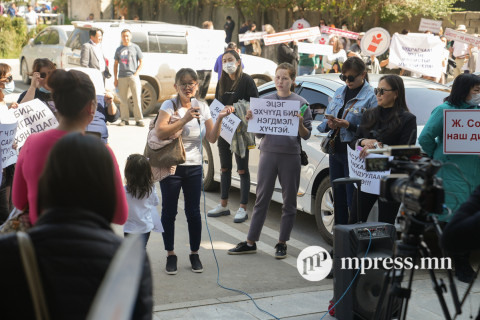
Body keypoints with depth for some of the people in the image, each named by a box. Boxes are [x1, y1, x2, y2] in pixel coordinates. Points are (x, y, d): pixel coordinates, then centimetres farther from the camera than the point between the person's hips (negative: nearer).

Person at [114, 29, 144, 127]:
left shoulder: (135, 47, 8)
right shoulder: (119, 49, 15)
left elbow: (141, 62, 6)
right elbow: (116, 64, 18)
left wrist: (136, 73, -6)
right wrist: (115, 78, 9)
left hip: (133, 76, -3)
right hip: (122, 77, 3)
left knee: (137, 99, -6)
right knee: (123, 100, 4)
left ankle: (139, 120, -2)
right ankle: (124, 119, 10)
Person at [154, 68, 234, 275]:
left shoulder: (202, 107, 5)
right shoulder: (170, 105, -7)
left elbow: (212, 138, 3)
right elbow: (160, 133, -22)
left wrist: (219, 119, -12)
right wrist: (185, 119, -26)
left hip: (194, 167, 3)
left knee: (193, 212, 6)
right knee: (169, 211, 5)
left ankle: (194, 254, 21)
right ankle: (170, 255, 19)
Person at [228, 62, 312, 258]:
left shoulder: (300, 103, 2)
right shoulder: (265, 100, 9)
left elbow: (306, 135, 3)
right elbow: (259, 133, 10)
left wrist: (300, 124, -17)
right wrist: (251, 120, -8)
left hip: (291, 156, -1)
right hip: (268, 153, 2)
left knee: (289, 202, 5)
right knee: (262, 199, 5)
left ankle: (282, 244, 16)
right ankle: (250, 242, 11)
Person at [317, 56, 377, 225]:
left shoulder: (370, 96, -7)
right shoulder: (339, 92, 14)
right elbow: (326, 117, 15)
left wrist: (349, 125, -22)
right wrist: (329, 124, -7)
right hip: (335, 150, 7)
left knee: (353, 199, -4)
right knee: (338, 198, 14)